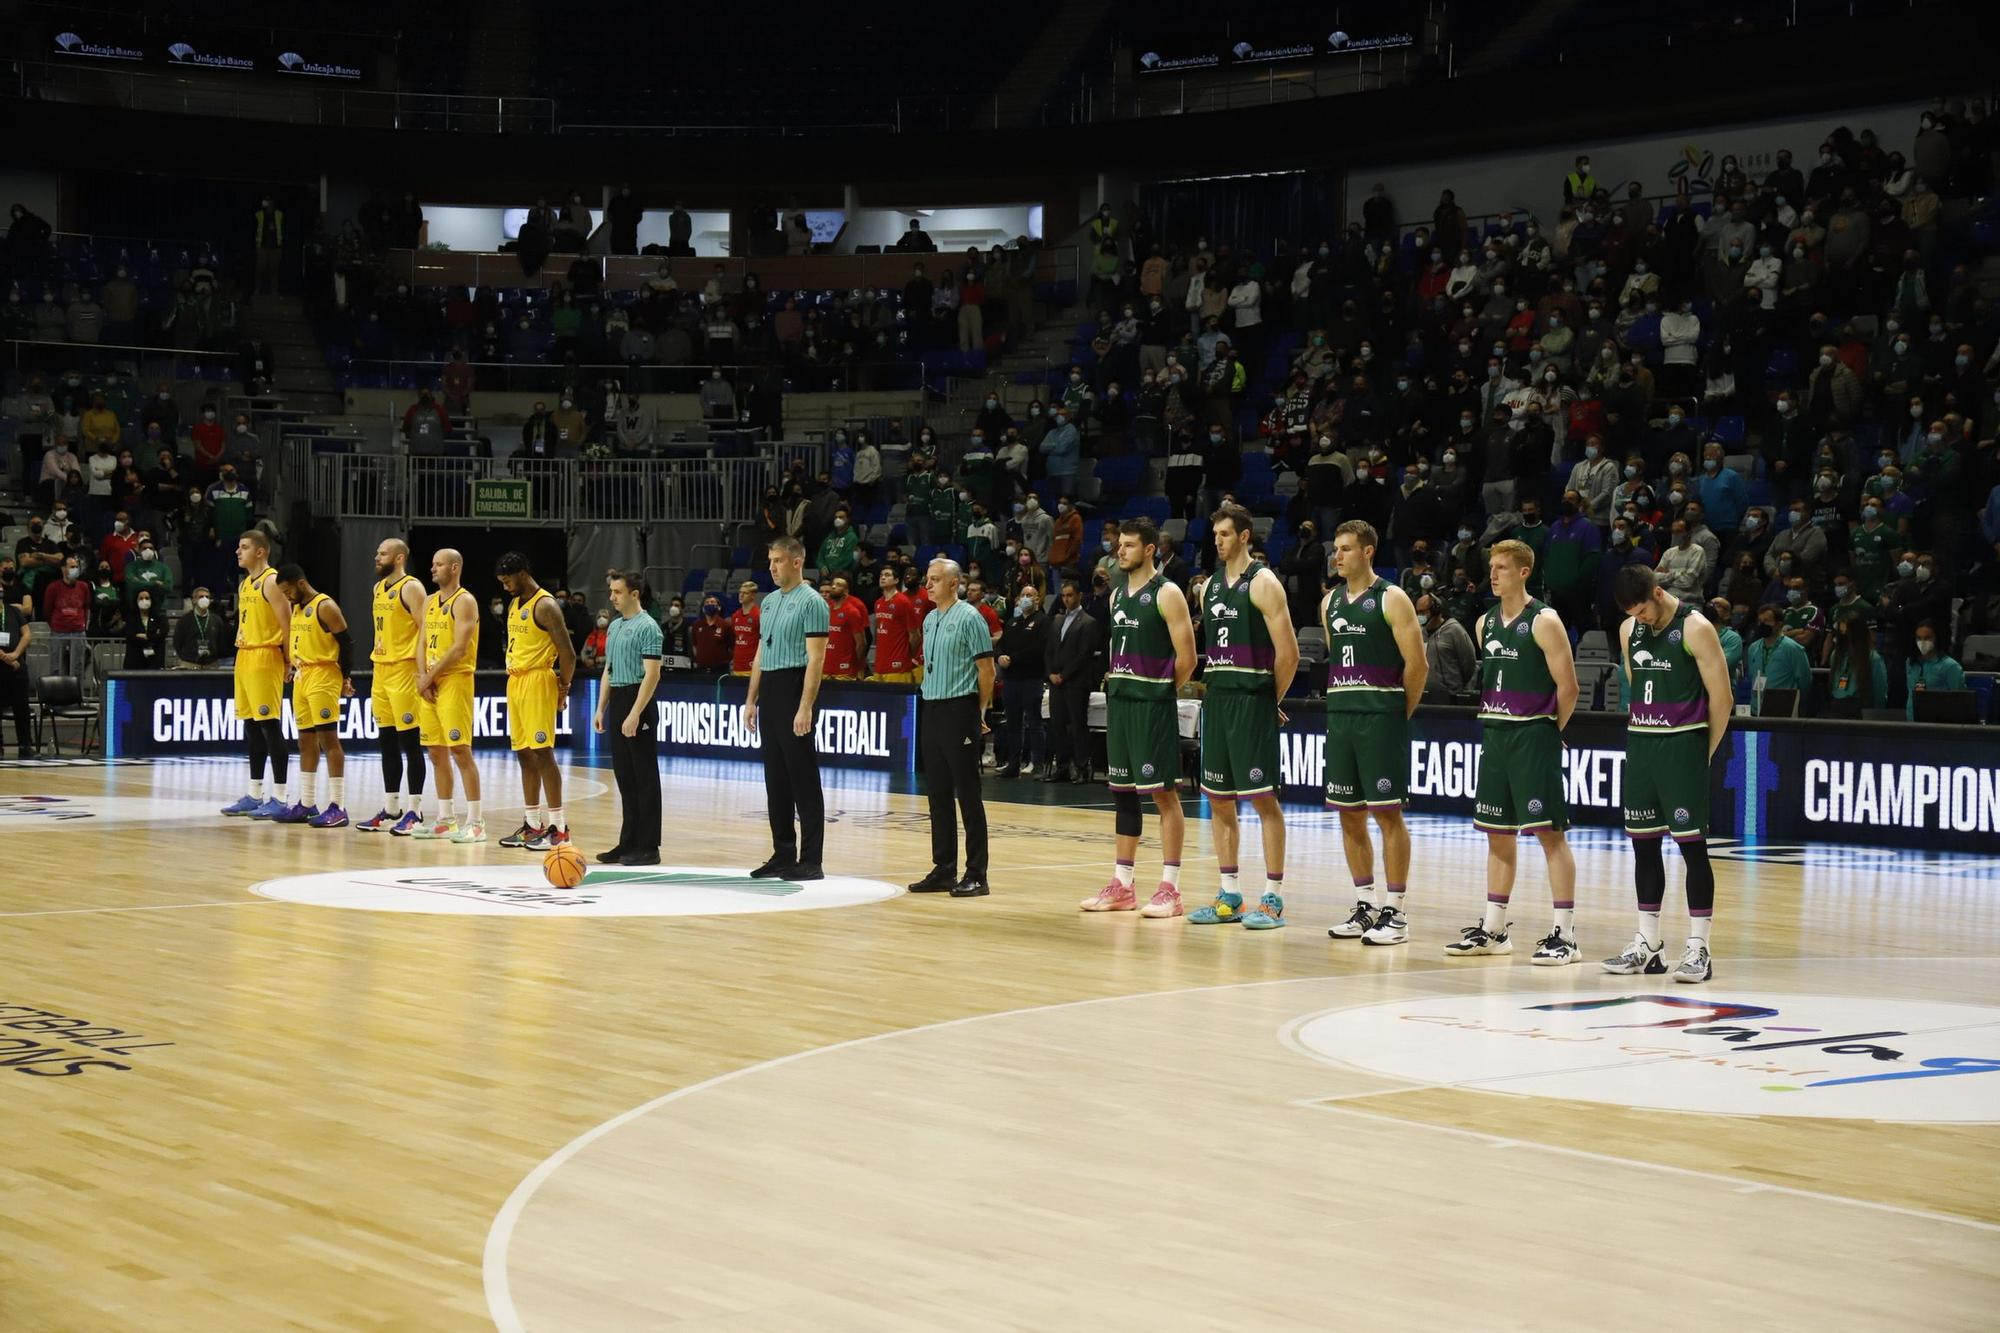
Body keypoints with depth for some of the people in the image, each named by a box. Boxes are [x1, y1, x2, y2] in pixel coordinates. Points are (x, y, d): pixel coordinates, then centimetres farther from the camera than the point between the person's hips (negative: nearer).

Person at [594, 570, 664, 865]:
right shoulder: (615, 626, 16)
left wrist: (635, 714, -22)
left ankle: (648, 847, -1)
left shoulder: (647, 627, -11)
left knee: (644, 778, -4)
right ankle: (628, 843, 17)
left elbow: (652, 675, -17)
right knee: (624, 777, 11)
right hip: (617, 702, 9)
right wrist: (601, 709, 14)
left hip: (637, 703, -9)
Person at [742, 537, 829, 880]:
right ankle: (783, 854, 17)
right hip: (769, 692, 8)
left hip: (794, 690, -8)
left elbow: (815, 659, -16)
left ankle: (810, 860, -2)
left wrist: (805, 708, -21)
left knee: (803, 780, -5)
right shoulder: (769, 602, 15)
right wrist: (751, 700, 15)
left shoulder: (811, 602, -10)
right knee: (775, 778, 11)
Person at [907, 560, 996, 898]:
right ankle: (944, 870, 17)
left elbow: (986, 668, -10)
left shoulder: (969, 618, -10)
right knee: (937, 794, 10)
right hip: (932, 711, 8)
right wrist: (931, 700, 16)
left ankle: (976, 875, -3)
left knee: (968, 795, -5)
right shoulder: (929, 620, 14)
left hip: (959, 711, -8)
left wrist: (981, 712, -5)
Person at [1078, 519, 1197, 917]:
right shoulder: (1117, 593, 13)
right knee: (1123, 790, 10)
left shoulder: (1167, 593, -10)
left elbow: (1187, 657, -13)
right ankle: (1122, 885, 16)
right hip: (1119, 702, 8)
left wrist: (1161, 689, -3)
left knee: (1163, 791, -5)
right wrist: (1120, 686, 11)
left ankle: (1169, 889, -3)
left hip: (1153, 706, -8)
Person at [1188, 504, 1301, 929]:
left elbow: (1287, 653, -12)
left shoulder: (1263, 583, -9)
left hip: (1252, 702, -8)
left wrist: (1272, 700, -5)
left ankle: (1273, 899, -3)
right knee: (1219, 799, 9)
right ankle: (1229, 896, 17)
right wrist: (1217, 690, 12)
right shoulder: (1211, 586, 14)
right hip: (1217, 700, 8)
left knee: (1263, 797, -6)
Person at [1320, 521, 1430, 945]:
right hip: (1340, 718, 7)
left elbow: (1417, 664, -9)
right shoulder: (1330, 602, 13)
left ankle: (1394, 911, -1)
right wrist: (1345, 702, 15)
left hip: (1381, 719, -7)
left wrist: (1399, 713, -4)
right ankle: (1365, 905, 17)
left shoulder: (1391, 599, -7)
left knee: (1387, 813, -5)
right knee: (1349, 814, 8)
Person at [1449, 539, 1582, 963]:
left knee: (1549, 830, -7)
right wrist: (1494, 722, 12)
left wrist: (1551, 730, -5)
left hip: (1533, 736, -8)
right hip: (1496, 735, 8)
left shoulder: (1544, 622, -10)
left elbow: (1567, 686, -11)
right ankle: (1492, 930, 19)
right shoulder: (1486, 623, 12)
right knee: (1497, 832, 12)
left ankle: (1565, 935, -6)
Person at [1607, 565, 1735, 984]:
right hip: (1640, 744, 7)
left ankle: (1698, 949, -2)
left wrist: (1704, 754, -4)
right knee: (1643, 843, 8)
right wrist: (1640, 735, 15)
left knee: (1692, 845, -5)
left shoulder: (1696, 628, -10)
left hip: (1682, 744, -7)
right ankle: (1646, 946, 15)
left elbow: (1721, 699, -8)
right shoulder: (1629, 631, 9)